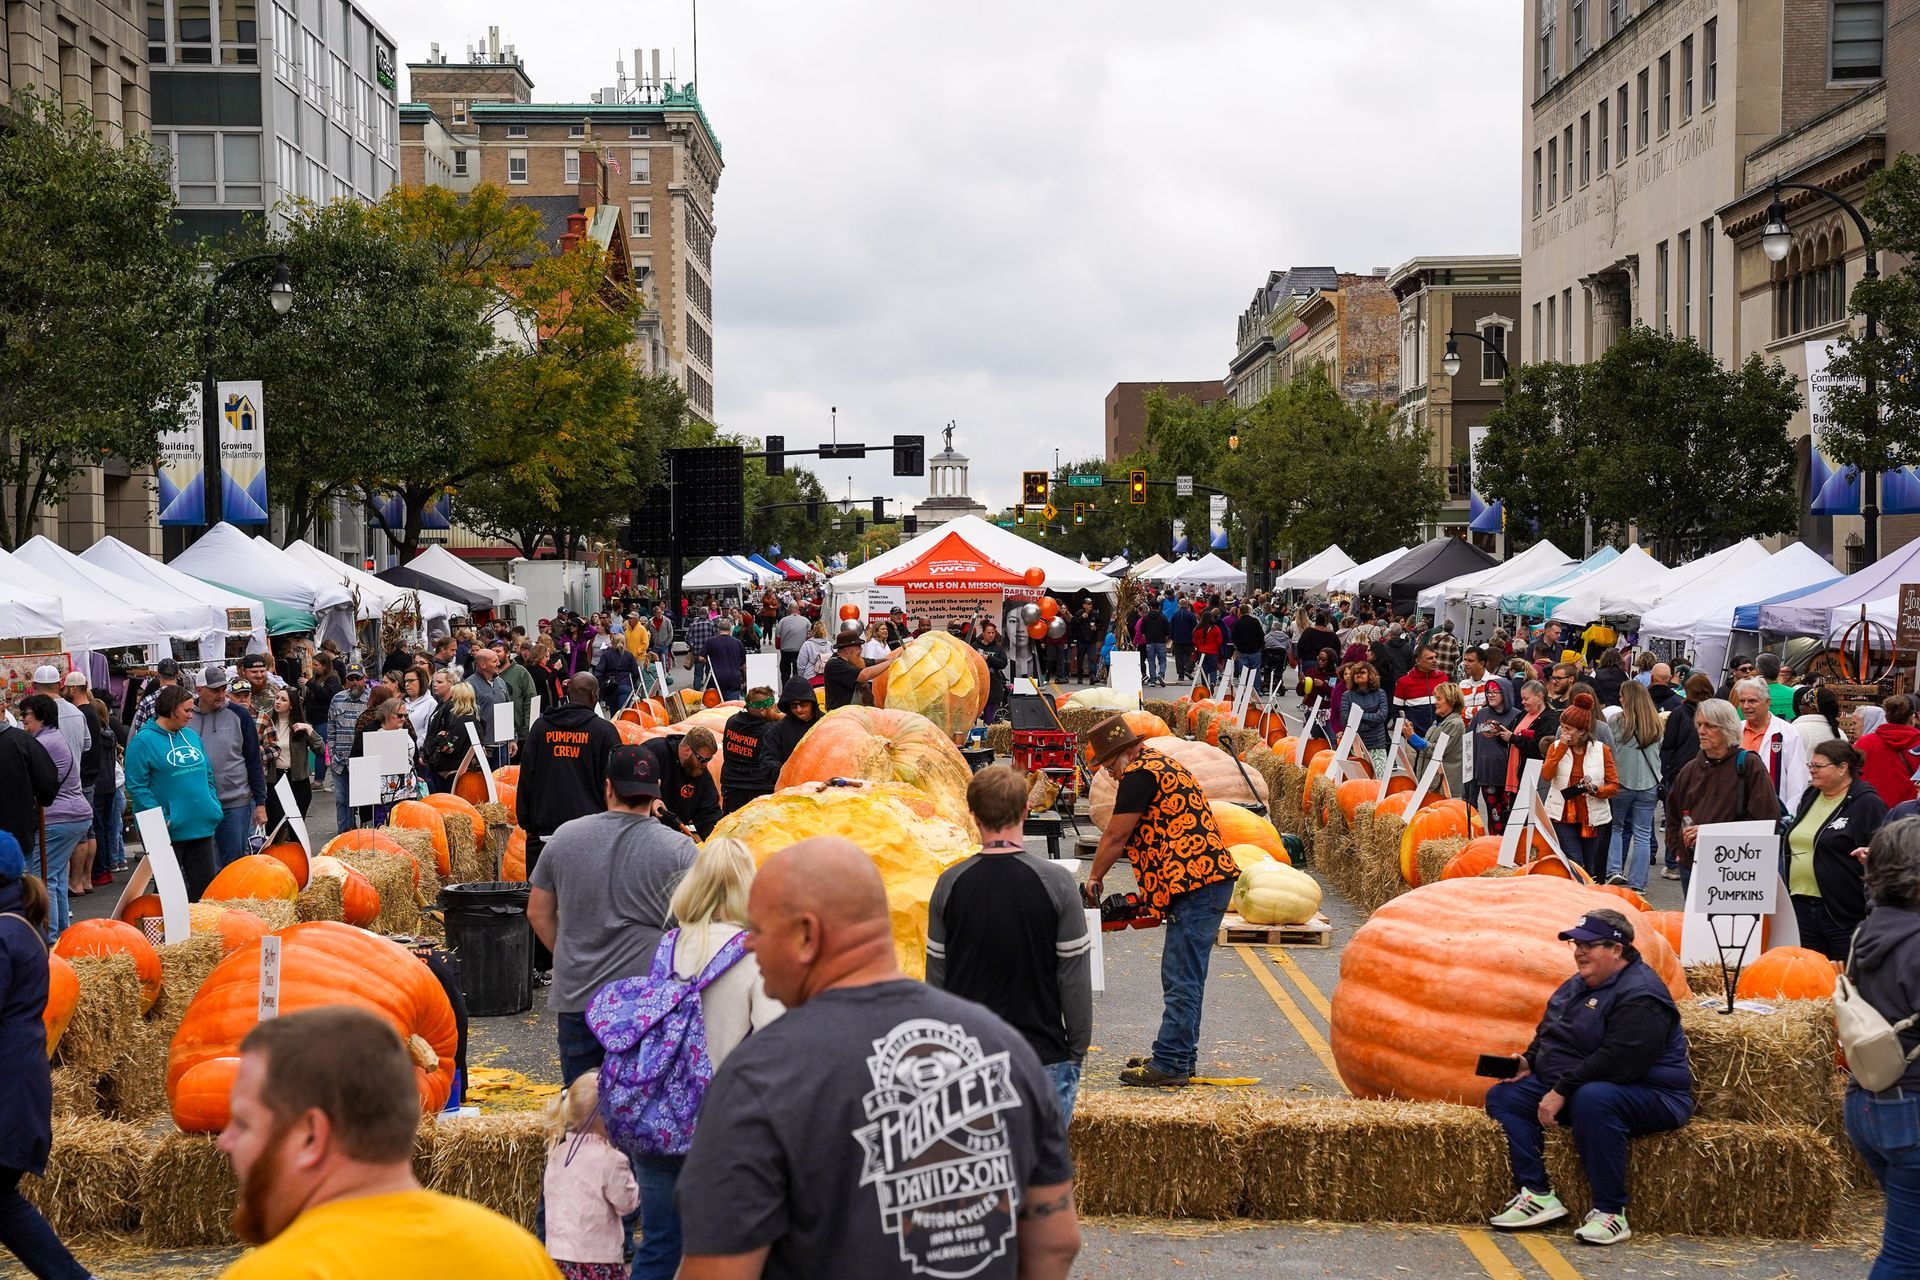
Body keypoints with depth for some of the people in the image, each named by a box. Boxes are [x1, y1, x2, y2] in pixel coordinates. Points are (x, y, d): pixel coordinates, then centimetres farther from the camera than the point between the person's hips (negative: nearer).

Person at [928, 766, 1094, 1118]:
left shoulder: (950, 883, -2)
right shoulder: (1055, 881, -10)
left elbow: (936, 976, 5)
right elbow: (1075, 977, -6)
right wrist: (1078, 1049, 6)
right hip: (1042, 1053, -3)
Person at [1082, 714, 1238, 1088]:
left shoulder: (1138, 773, -10)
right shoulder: (1159, 764, 22)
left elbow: (1115, 837, -5)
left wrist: (1094, 878, 10)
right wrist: (1154, 893, 23)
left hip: (1196, 885, -11)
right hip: (1211, 879, 11)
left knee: (1182, 981, -8)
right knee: (1182, 977, 15)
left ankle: (1169, 1064, -7)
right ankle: (1180, 1057, 21)